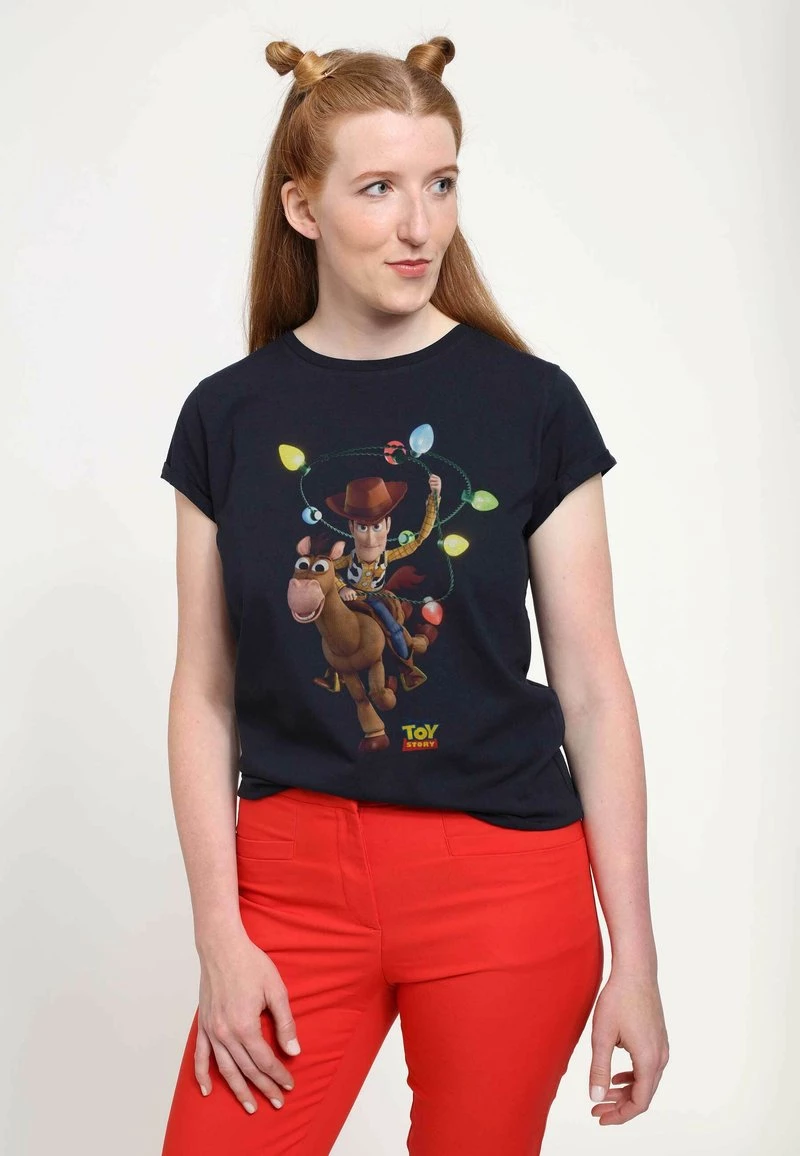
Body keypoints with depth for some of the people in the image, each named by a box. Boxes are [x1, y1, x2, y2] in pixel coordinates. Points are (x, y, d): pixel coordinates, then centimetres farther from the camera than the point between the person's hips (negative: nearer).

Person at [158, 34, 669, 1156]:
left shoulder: (530, 403, -3)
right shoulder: (229, 417, 1)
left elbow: (593, 688, -2)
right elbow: (205, 693, 4)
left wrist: (635, 957, -2)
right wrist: (219, 933, -3)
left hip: (504, 884, -1)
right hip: (293, 877, 1)